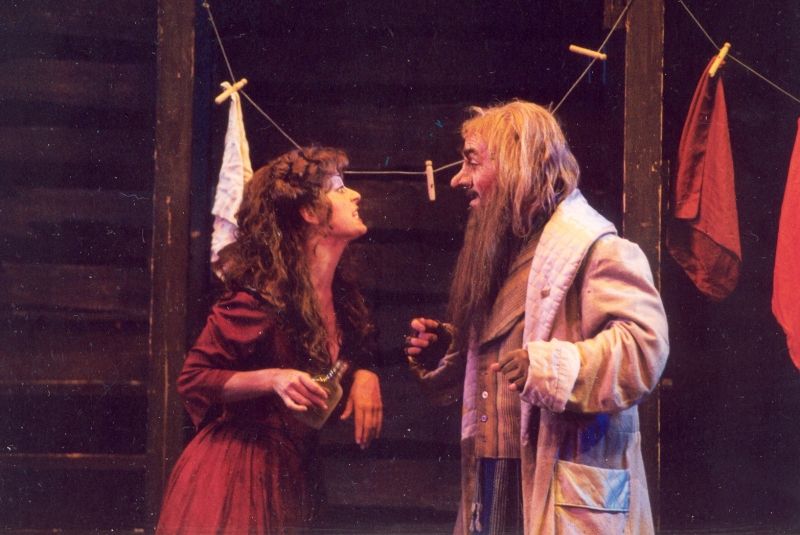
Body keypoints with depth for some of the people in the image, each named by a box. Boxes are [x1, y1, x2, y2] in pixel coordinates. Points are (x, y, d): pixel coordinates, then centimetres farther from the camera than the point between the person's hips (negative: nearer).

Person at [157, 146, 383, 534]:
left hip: (295, 471, 7)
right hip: (236, 471, -7)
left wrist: (365, 375, -3)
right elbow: (194, 379, -15)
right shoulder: (264, 296, -19)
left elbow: (360, 352, 20)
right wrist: (272, 379, -28)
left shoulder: (342, 292, 3)